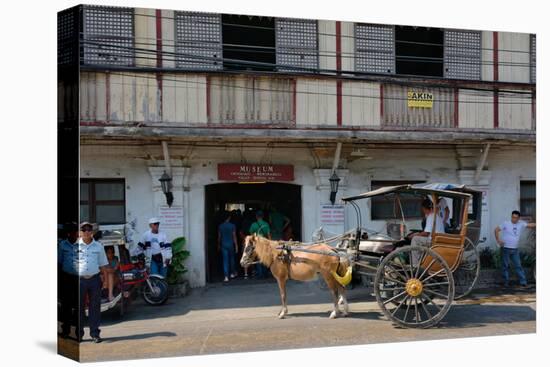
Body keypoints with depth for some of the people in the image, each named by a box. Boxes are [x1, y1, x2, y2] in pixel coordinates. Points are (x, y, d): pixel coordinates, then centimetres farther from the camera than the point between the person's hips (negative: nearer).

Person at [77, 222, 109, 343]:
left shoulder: (98, 246, 9)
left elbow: (102, 265, 14)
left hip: (94, 279, 1)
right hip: (80, 279, -1)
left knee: (95, 307, 3)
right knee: (79, 307, 2)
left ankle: (95, 333, 10)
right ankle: (79, 333, 12)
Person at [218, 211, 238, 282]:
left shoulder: (220, 226, -2)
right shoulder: (232, 226, -8)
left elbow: (219, 236, 4)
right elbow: (234, 236, -7)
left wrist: (219, 245, 16)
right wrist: (236, 246, -2)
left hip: (223, 245, 1)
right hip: (231, 244, -1)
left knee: (225, 260, 1)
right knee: (232, 259, 18)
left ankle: (226, 276, -5)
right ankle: (232, 273, 31)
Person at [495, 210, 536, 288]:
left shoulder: (521, 224, 4)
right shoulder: (506, 223, -6)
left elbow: (530, 225, 1)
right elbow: (496, 230, -3)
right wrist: (498, 240, -8)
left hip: (515, 249, 3)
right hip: (506, 249, -3)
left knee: (518, 265, 4)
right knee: (505, 265, 4)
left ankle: (523, 282, 6)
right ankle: (506, 282, 13)